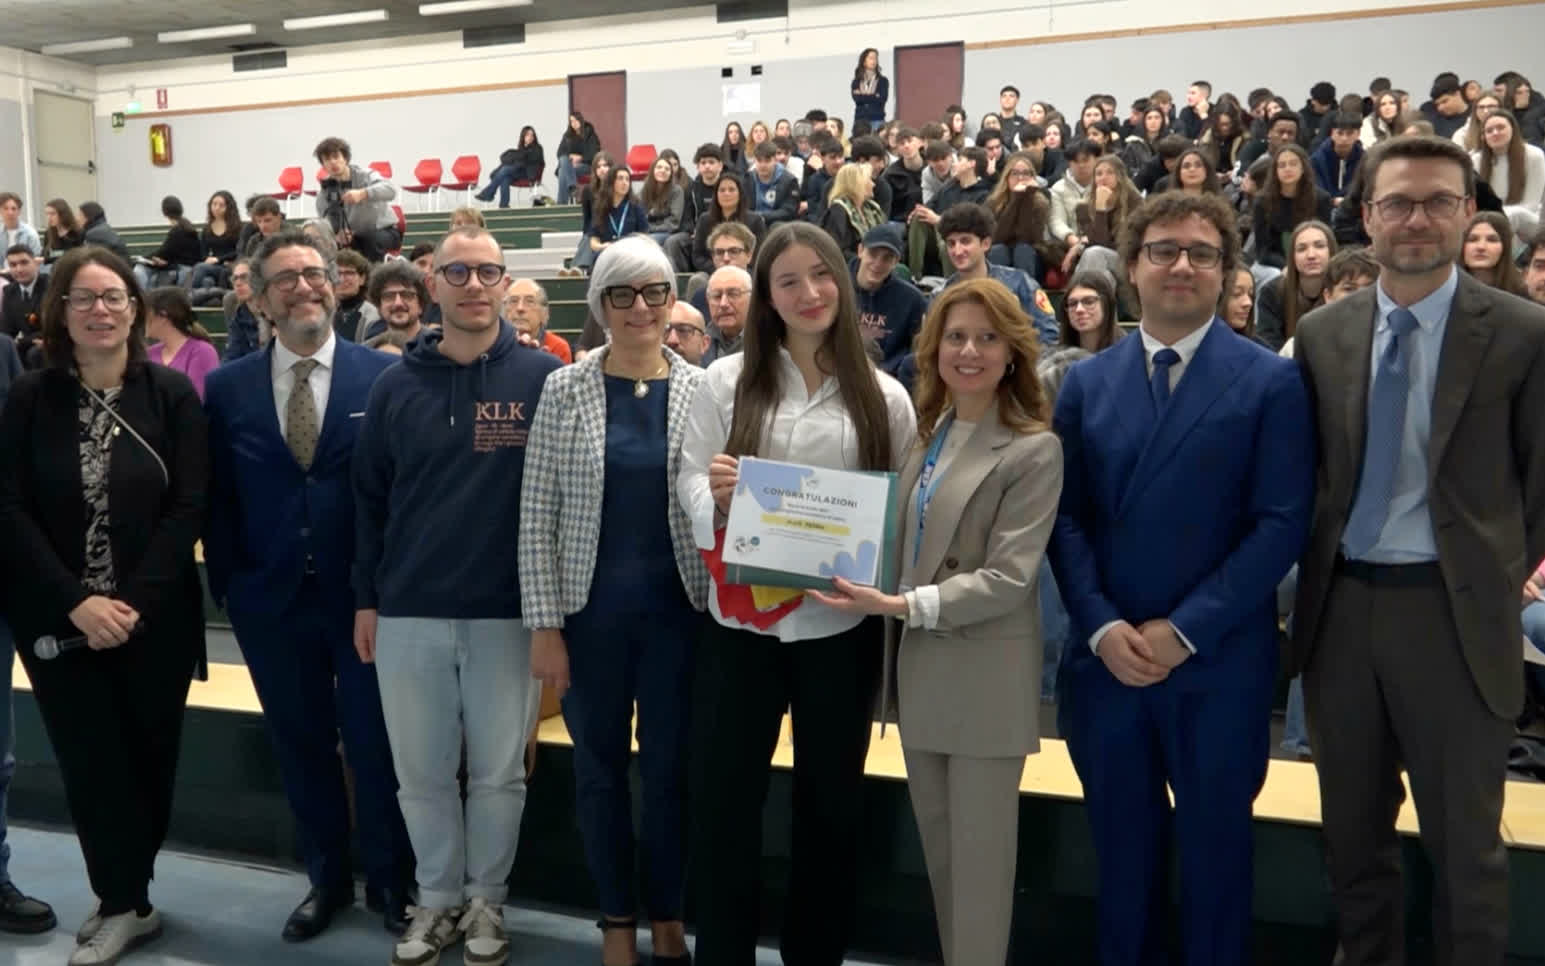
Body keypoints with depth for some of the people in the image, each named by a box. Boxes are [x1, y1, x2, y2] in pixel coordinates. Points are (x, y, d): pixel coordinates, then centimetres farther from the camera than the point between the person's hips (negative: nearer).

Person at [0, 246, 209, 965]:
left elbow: (189, 507, -6)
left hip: (153, 619, 0)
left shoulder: (172, 394, -2)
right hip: (58, 621, 1)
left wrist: (135, 601, -15)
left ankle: (122, 899, 26)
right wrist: (75, 601, -15)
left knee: (148, 759, 7)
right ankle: (127, 903, 17)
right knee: (90, 763, 2)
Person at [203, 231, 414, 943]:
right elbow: (218, 499, 6)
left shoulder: (385, 375, -5)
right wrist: (228, 586, 2)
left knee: (375, 746, 8)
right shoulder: (226, 388, 3)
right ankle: (327, 880, 36)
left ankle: (390, 881, 30)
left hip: (365, 596, -2)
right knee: (301, 747, 16)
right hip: (271, 603, 3)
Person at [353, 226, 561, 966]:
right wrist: (365, 598, 7)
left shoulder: (544, 378, -4)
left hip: (507, 611, -2)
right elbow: (369, 499, 9)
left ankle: (487, 898, 31)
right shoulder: (395, 386, 4)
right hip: (408, 612, 2)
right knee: (421, 772, 13)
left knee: (499, 772, 10)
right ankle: (438, 897, 32)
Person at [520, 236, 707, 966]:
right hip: (590, 610, 0)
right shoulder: (564, 390, -3)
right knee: (600, 768, 12)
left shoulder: (703, 389, 0)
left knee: (669, 766, 10)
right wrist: (543, 625, -6)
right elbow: (536, 517, -3)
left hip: (676, 609, 0)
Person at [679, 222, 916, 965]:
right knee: (724, 798, 4)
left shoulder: (883, 396, 5)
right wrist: (714, 498, -20)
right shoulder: (727, 380, 3)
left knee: (831, 800, 14)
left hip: (842, 621, 1)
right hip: (741, 618, -1)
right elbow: (689, 478, 1)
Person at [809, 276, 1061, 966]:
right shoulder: (926, 432, 8)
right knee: (937, 843, 18)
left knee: (979, 851, 5)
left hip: (985, 676, -7)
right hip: (919, 665, 7)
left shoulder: (1034, 449, -13)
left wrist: (901, 605, -25)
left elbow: (1008, 578, -19)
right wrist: (886, 605, -2)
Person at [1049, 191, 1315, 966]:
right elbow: (1065, 516, 2)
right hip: (1106, 656, 3)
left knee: (1214, 845, 14)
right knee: (1122, 844, 16)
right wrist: (1102, 626, -11)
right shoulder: (1086, 382, 6)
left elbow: (1281, 523, -9)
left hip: (1218, 661, -2)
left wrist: (1186, 629, -14)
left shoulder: (1272, 382, -3)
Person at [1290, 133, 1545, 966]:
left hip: (1453, 612, -3)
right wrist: (1320, 565, 4)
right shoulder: (1322, 334, 3)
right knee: (1352, 827, 18)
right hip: (1338, 606, 3)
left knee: (1464, 842, 10)